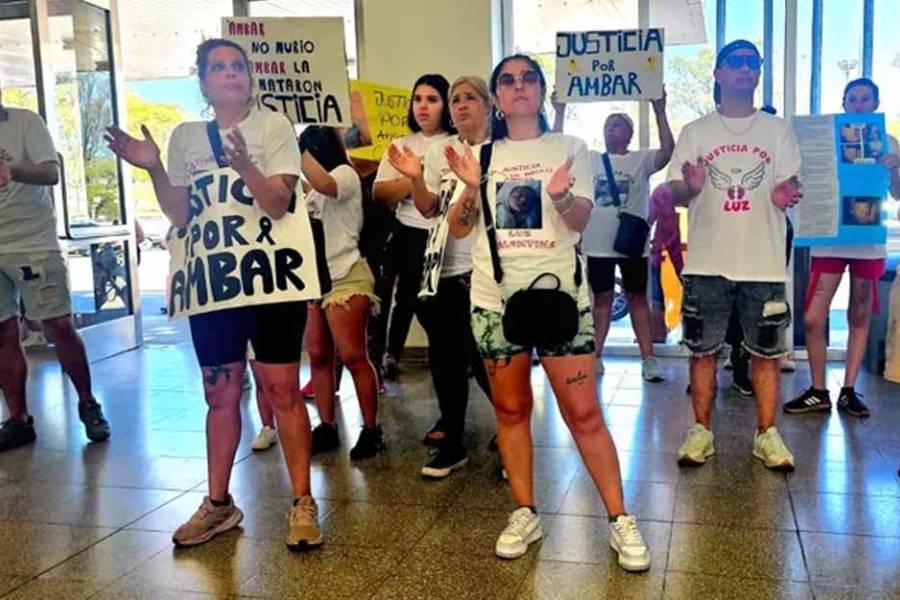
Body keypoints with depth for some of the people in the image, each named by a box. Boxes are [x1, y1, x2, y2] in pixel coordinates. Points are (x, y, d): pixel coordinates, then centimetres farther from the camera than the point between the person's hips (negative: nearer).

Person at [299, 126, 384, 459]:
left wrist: (297, 148, -19)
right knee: (318, 356, 4)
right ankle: (327, 428, 10)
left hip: (345, 277, -8)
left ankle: (371, 430, -3)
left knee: (352, 357, -10)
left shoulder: (345, 173, -4)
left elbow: (325, 184, -27)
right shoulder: (310, 190, 23)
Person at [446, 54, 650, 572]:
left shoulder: (570, 148, 6)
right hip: (495, 297, 3)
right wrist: (472, 188, -12)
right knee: (511, 410, 8)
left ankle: (621, 520, 7)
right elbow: (458, 229, 6)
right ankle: (525, 514, 21)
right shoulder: (483, 154, 11)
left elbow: (580, 222, -3)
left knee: (584, 413, -4)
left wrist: (561, 195, -23)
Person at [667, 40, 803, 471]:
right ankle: (701, 432, 16)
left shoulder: (777, 130, 10)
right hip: (707, 263, 0)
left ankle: (766, 435, 18)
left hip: (763, 263, 1)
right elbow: (674, 194, 4)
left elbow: (791, 186, 7)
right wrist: (689, 187, -19)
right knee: (702, 350, 4)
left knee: (765, 352, 5)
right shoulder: (695, 132, 8)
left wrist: (785, 194, -17)